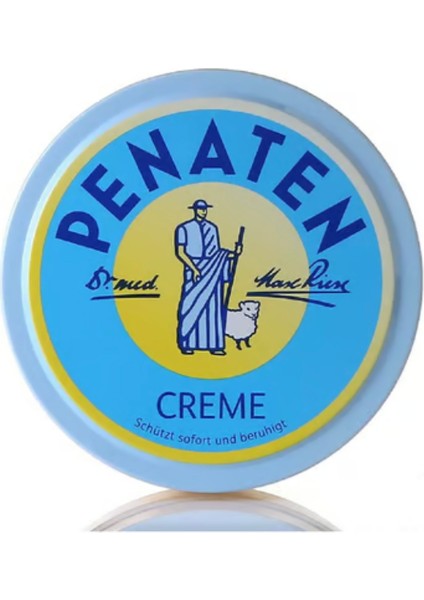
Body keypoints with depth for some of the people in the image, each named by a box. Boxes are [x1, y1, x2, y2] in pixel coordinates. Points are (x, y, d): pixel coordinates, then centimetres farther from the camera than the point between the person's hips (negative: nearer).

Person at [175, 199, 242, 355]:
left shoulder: (212, 228, 12)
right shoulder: (184, 229, -1)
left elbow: (217, 251, 11)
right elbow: (180, 252, -8)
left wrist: (234, 253, -5)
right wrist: (194, 269, -17)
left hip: (213, 269, 4)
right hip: (194, 269, -4)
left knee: (213, 306, 1)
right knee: (192, 304, -3)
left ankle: (214, 344, 3)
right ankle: (187, 344, 7)